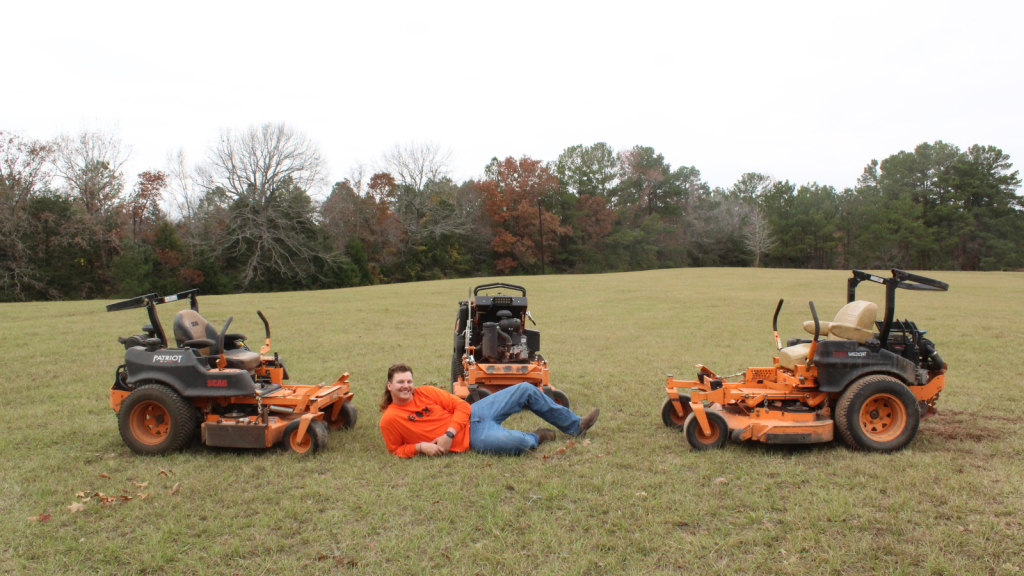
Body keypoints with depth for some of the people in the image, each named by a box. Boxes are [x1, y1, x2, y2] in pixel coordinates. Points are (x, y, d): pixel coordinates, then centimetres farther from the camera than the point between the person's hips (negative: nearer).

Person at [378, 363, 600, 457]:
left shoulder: (424, 392, 1)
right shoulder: (389, 420, -10)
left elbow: (461, 406, 1)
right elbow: (396, 450, 0)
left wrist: (448, 435, -16)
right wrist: (420, 446, -19)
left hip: (473, 413, 6)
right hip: (472, 437, -6)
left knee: (526, 390, 3)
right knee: (518, 443, -35)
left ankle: (575, 426, 18)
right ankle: (535, 437, 7)